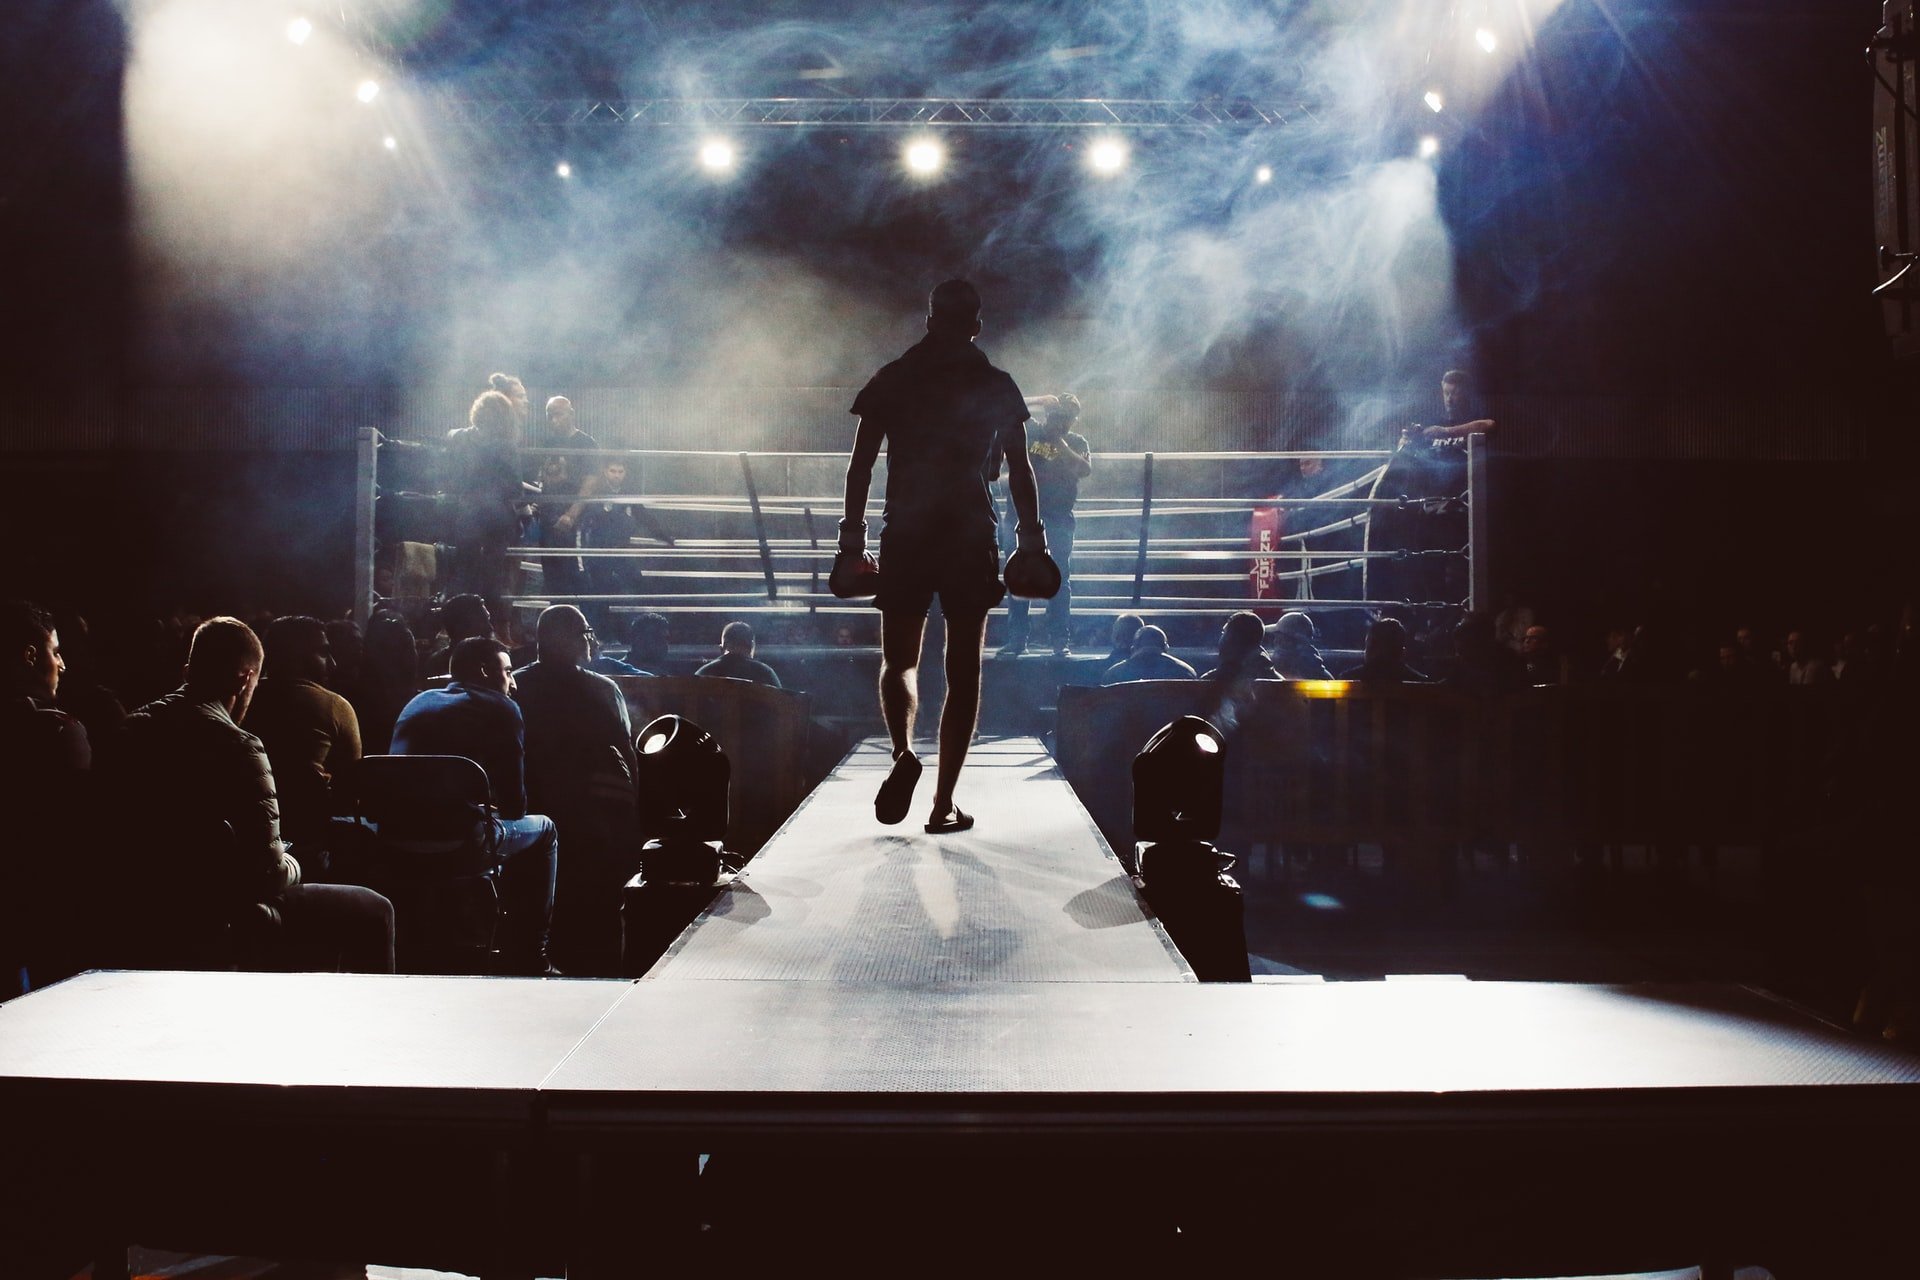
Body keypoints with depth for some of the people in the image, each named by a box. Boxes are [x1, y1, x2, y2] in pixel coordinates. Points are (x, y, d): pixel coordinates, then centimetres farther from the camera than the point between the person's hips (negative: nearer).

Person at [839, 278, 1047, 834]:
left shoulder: (889, 382, 5)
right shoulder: (997, 386, 4)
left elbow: (861, 466, 3)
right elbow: (1020, 471, 2)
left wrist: (852, 540, 7)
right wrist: (1031, 542, 8)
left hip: (906, 538, 1)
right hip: (972, 539, 0)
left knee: (898, 661, 13)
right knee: (963, 671, 6)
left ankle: (903, 752, -16)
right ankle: (944, 803, 5)